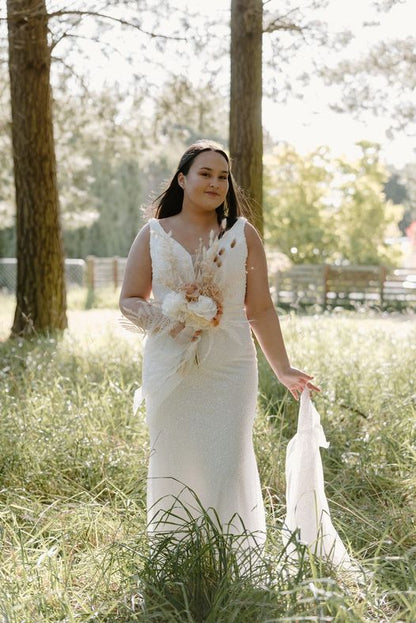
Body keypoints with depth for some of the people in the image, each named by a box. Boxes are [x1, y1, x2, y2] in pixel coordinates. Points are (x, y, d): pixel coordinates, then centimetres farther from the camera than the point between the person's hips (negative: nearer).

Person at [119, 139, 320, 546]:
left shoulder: (243, 235, 5)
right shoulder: (153, 235, 6)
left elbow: (260, 309, 6)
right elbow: (129, 301, 7)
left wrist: (283, 370, 4)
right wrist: (164, 321, -12)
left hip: (230, 371, 0)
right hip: (170, 371, 1)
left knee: (228, 467, -3)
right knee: (173, 467, 6)